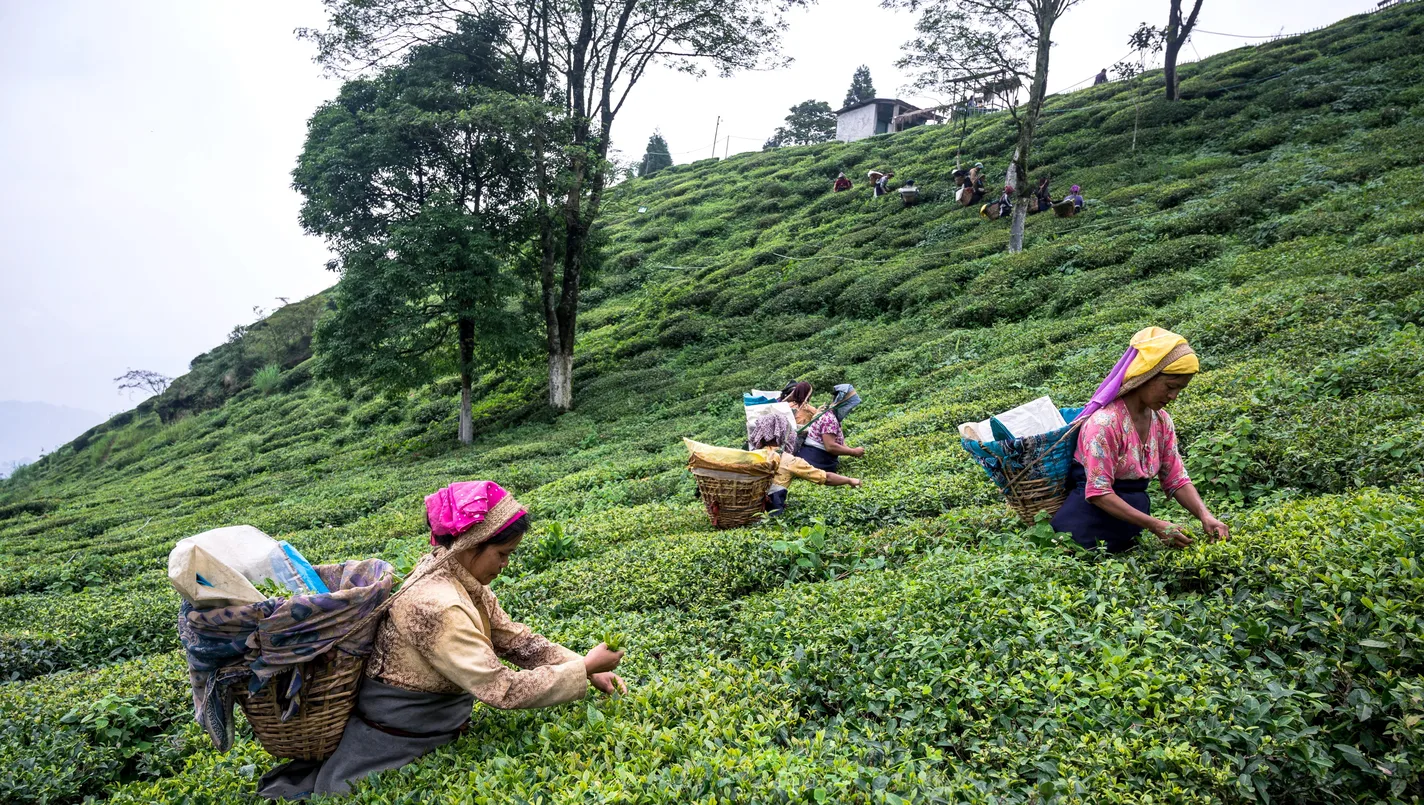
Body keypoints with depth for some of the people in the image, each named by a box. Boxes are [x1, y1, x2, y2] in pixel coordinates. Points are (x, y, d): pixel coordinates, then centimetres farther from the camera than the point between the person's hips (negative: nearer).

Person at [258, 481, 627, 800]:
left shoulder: (462, 577, -7)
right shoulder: (438, 607, -34)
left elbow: (514, 639, -2)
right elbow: (502, 690, -34)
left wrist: (585, 667, -10)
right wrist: (583, 669, -28)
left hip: (434, 722, 8)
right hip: (391, 742, -8)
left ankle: (314, 773, 34)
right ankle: (290, 787, 27)